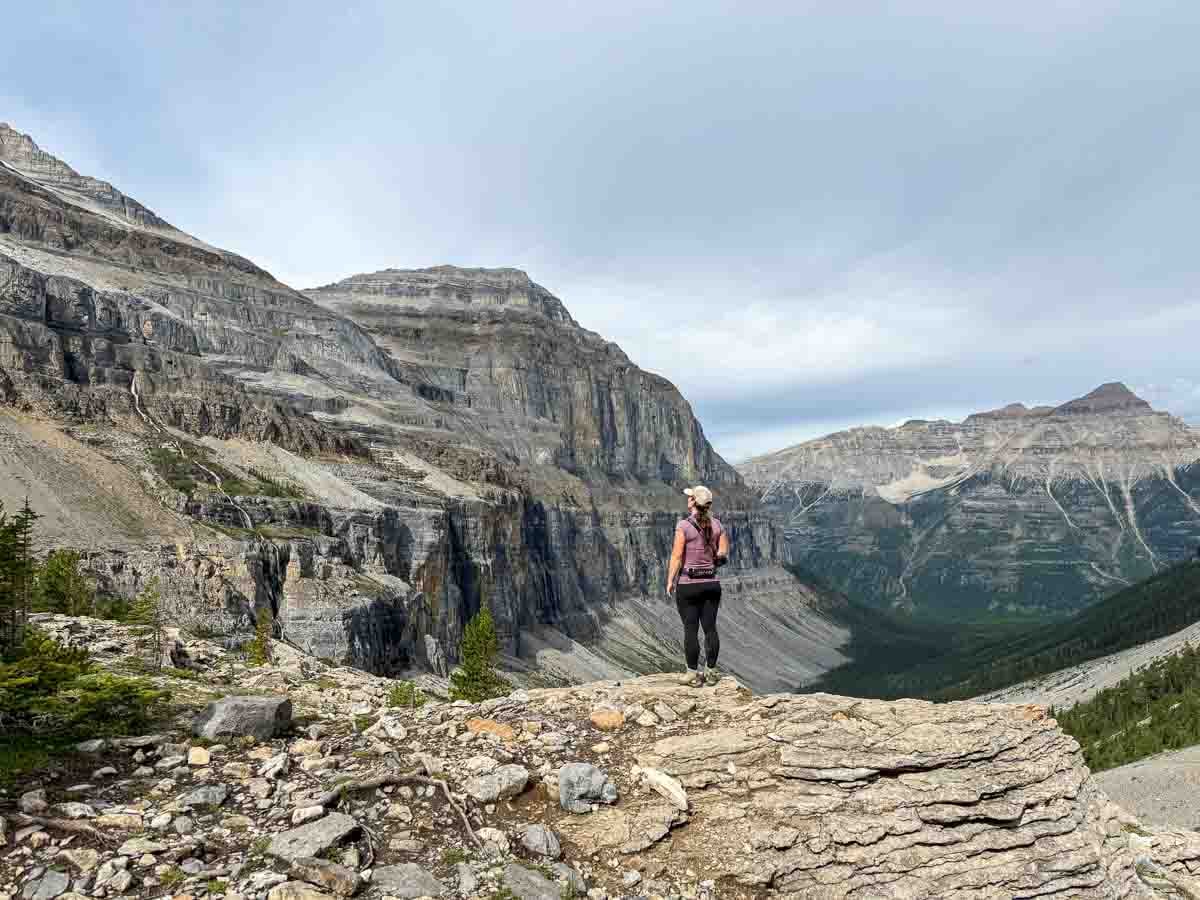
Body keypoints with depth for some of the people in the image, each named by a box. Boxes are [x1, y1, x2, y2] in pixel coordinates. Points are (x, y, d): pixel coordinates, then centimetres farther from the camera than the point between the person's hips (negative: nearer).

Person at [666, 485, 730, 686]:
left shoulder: (684, 526, -12)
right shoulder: (716, 524, 2)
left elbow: (676, 556, -12)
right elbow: (724, 553, 3)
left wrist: (670, 581, -2)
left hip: (688, 585, -4)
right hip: (712, 583, 4)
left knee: (690, 630, 3)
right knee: (710, 628, 10)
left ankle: (693, 674, 9)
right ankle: (711, 672, 18)